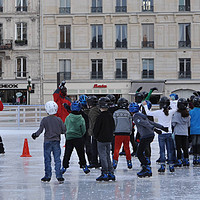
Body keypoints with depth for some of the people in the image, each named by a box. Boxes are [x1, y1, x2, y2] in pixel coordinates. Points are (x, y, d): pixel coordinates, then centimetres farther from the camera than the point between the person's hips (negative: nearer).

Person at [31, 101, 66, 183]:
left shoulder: (44, 120, -8)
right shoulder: (59, 120, -2)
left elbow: (40, 130, -10)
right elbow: (64, 130, 1)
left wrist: (35, 135, 8)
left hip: (47, 142, -1)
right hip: (56, 141, 1)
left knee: (47, 159, 7)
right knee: (57, 159, 3)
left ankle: (47, 176, 10)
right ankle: (59, 176, -2)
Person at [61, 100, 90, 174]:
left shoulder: (67, 118, -4)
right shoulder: (81, 119, -10)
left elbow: (65, 127, 5)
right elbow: (83, 130, -6)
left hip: (69, 138, 2)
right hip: (78, 138, -2)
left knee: (67, 154, 9)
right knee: (81, 153, 8)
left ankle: (64, 167, 9)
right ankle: (84, 166, 11)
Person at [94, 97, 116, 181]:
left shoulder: (100, 117, -17)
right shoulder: (110, 116, 4)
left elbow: (96, 128, -13)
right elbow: (113, 127, 13)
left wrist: (96, 136, 4)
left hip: (101, 139, -7)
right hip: (109, 139, 7)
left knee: (103, 156, -2)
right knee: (108, 156, 14)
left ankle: (104, 174, -3)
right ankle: (111, 173, 13)